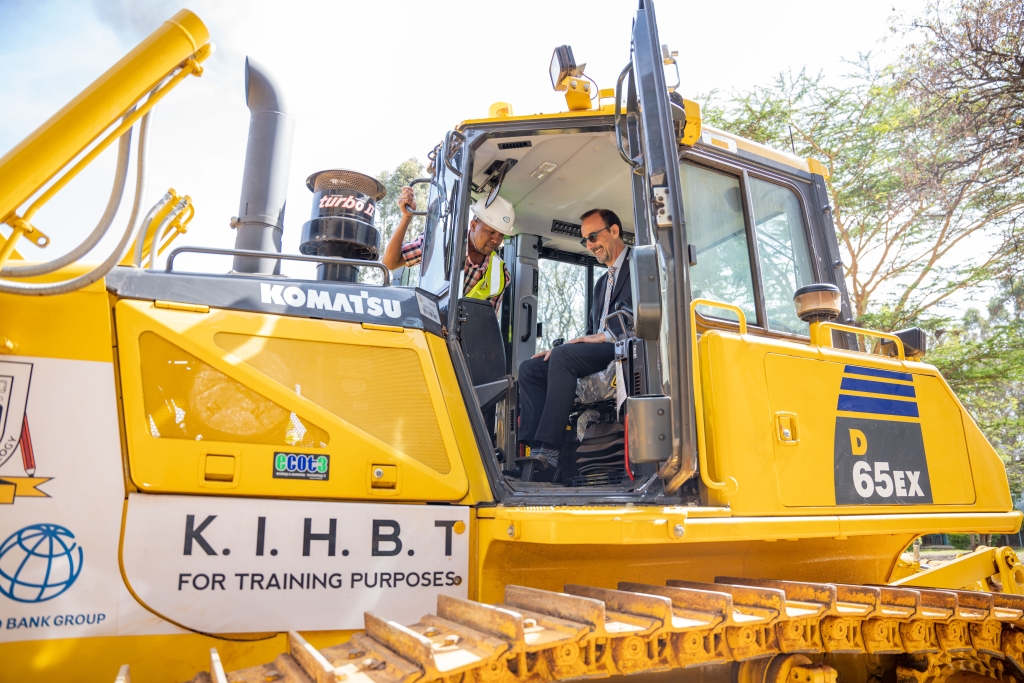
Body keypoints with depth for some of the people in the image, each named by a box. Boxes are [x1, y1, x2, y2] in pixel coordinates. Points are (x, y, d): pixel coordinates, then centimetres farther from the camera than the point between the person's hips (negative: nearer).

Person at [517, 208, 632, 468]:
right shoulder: (601, 283, 30)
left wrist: (606, 336, -16)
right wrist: (561, 350, 6)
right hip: (602, 351, 9)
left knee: (563, 356, -31)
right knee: (530, 368, -7)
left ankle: (548, 451, -33)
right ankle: (536, 451, -20)